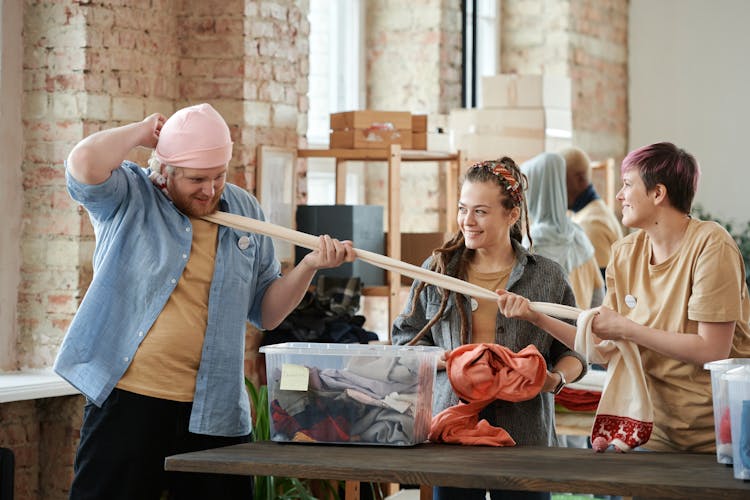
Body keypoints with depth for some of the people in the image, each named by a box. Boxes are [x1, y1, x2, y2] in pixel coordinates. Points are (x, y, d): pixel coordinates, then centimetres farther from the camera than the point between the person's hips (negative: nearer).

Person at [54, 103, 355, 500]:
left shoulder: (245, 212, 11)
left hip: (214, 413, 4)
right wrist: (143, 132, -8)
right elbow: (84, 164, -25)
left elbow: (265, 313, 14)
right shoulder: (129, 197, -1)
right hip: (128, 402, -3)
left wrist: (309, 267, -3)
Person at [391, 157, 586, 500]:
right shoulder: (437, 269, 9)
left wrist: (557, 379, -12)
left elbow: (573, 349, 9)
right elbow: (406, 340, 12)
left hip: (525, 432, -1)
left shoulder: (548, 277, 6)